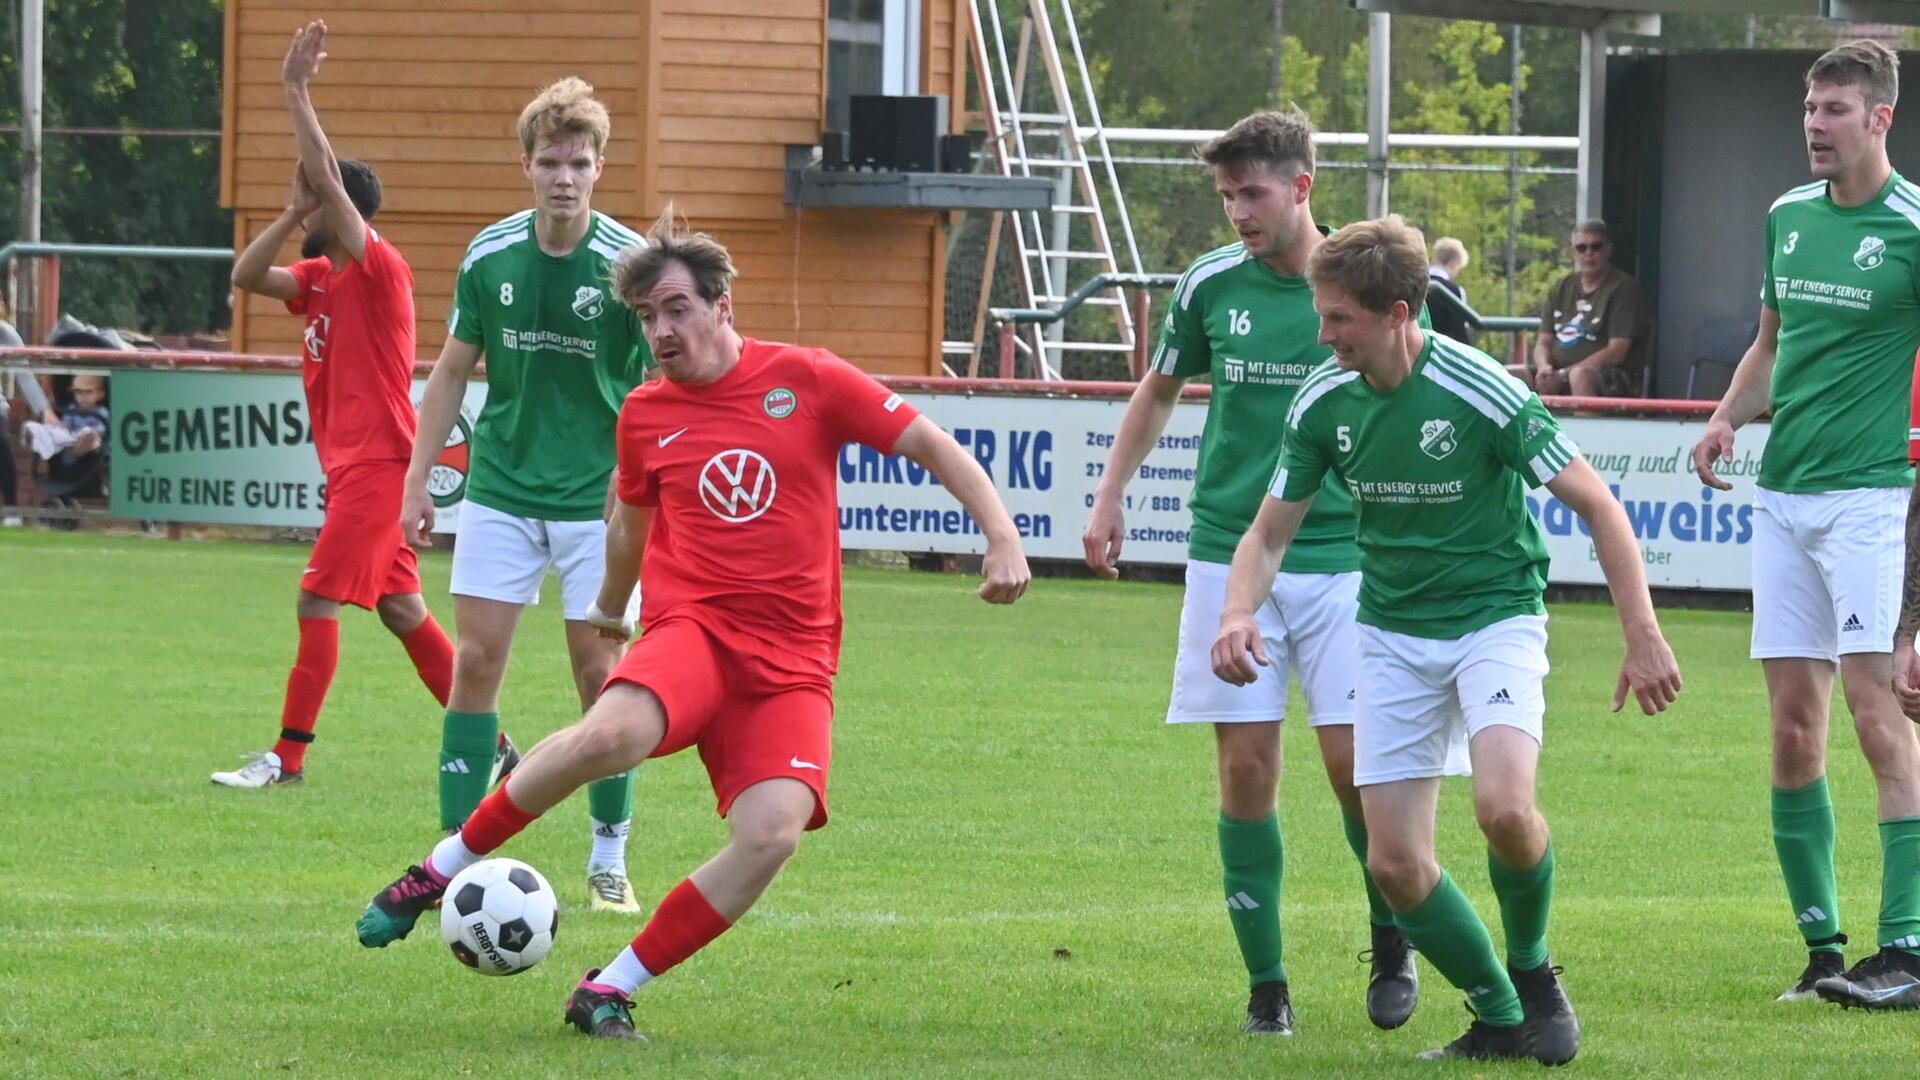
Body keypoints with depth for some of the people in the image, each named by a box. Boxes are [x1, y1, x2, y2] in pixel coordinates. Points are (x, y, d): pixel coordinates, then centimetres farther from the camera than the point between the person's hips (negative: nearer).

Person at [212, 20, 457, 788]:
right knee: (403, 611, 11)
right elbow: (246, 276, 7)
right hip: (354, 465, 10)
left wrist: (297, 93, -21)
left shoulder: (379, 269, -13)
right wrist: (294, 213, -4)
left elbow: (327, 178, -23)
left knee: (318, 602, -10)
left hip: (377, 464, -10)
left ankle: (289, 756, -8)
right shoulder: (319, 278, 12)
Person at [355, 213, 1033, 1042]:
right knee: (613, 732, -35)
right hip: (693, 628, 0)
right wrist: (610, 607, 44)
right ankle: (441, 870, -16)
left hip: (792, 659, 0)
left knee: (773, 833, -25)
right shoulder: (645, 414, 8)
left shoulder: (806, 381, 0)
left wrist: (1001, 538, -6)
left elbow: (932, 446, 4)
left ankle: (611, 993, -10)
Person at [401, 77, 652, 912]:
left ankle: (610, 860, 13)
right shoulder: (490, 256, -2)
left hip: (596, 499, -2)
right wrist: (419, 480, 6)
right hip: (501, 490, 2)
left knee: (601, 674, 0)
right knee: (475, 661, -3)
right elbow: (453, 371, 9)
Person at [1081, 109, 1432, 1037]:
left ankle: (1393, 940, 15)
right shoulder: (1212, 285, 2)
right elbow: (1160, 391, 19)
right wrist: (1109, 499, 12)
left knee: (1352, 758, -10)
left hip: (1341, 553, -2)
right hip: (1228, 553, 2)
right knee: (1246, 767, -1)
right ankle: (1266, 983, 7)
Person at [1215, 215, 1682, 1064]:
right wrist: (1238, 613, -15)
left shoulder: (1480, 393, -19)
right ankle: (1498, 1017, 15)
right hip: (1393, 634, 5)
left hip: (1496, 617, -5)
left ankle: (1531, 970, 0)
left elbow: (1597, 506, -12)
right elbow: (1271, 531, 6)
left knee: (1504, 806, -29)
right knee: (1395, 861, -5)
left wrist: (1643, 636, -16)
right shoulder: (1325, 401, -5)